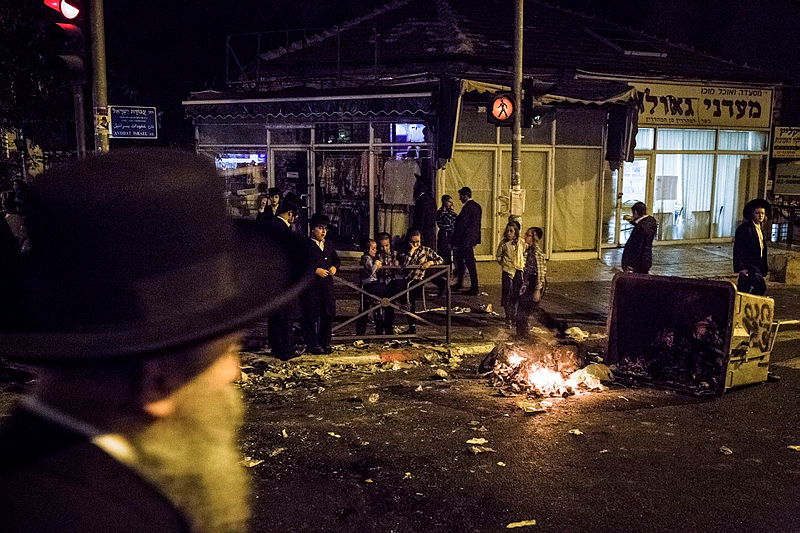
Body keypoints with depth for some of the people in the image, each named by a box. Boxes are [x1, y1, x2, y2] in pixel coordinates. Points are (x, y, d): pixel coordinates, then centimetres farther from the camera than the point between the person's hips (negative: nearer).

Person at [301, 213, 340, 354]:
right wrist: (316, 270, -18)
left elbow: (336, 260, 25)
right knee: (311, 316, -1)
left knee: (328, 313, 8)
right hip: (310, 285, -6)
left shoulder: (329, 244, 15)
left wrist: (334, 267, 4)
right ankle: (312, 344, 9)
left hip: (327, 284, 6)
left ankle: (325, 342, 20)